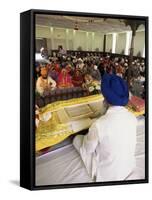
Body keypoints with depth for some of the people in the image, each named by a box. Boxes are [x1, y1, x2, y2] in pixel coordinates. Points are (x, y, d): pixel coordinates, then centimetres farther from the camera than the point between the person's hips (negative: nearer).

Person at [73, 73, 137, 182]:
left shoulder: (99, 124, -33)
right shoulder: (132, 118, -15)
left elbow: (87, 149, -14)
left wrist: (89, 135, 6)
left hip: (107, 175, -5)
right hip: (129, 168, 5)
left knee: (77, 139, 13)